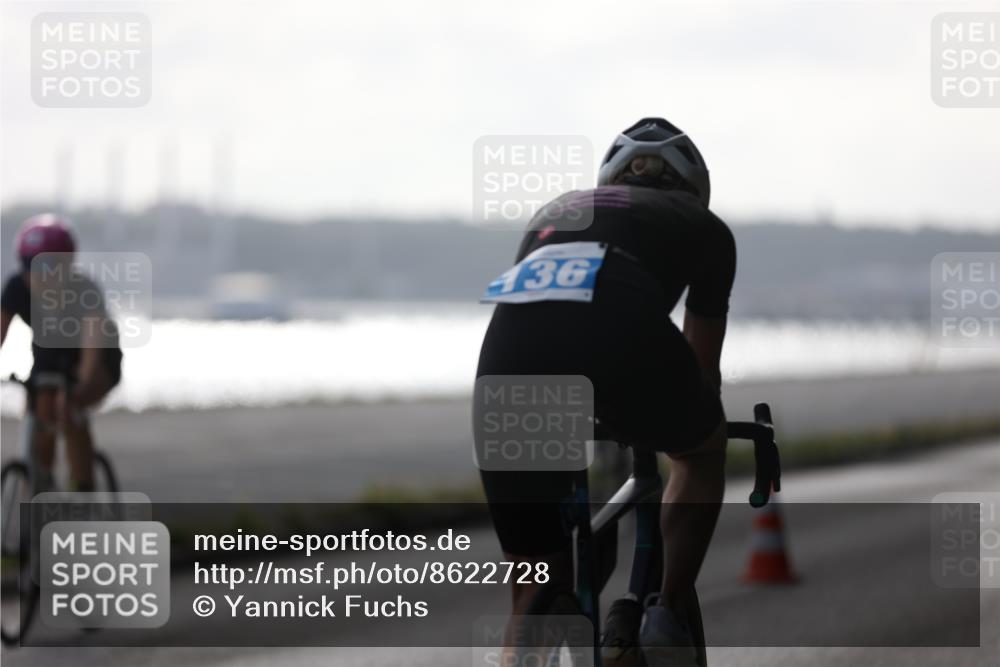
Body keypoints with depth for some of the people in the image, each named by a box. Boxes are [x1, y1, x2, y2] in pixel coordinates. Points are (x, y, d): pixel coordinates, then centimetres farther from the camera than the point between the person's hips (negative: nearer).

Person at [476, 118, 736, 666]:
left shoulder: (555, 211, 41)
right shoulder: (702, 224, 33)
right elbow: (704, 366, 43)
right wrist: (704, 428, 62)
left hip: (508, 344, 3)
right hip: (621, 330, -3)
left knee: (535, 591, 15)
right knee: (701, 451, 33)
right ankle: (667, 618, 21)